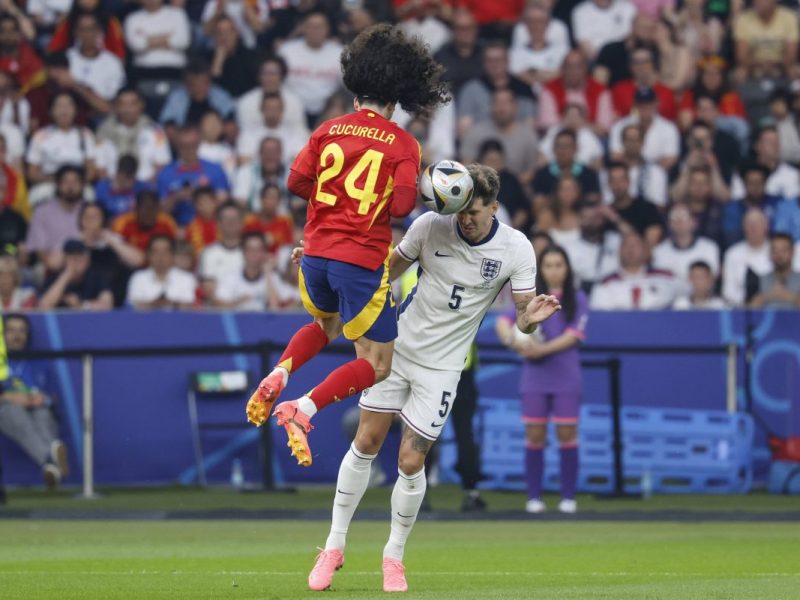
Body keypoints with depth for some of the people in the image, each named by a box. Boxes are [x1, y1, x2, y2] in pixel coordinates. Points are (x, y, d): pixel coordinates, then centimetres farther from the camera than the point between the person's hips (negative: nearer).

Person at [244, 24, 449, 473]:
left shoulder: (330, 130, 4)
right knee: (378, 365, 5)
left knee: (327, 325, 35)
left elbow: (297, 181, 1)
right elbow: (402, 205, -15)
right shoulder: (403, 144, -7)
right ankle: (303, 410, -16)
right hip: (363, 262, -5)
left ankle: (278, 376, 7)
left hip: (317, 253, 5)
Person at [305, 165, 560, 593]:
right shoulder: (430, 226, -10)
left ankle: (394, 556, 17)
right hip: (398, 345, 2)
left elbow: (523, 316, -10)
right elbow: (386, 271, 4)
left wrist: (530, 317, -34)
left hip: (442, 365, -2)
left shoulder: (516, 249, -13)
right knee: (365, 445, 3)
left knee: (411, 462, -5)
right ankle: (335, 546, 16)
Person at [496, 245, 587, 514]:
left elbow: (573, 336, -8)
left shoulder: (577, 299, 2)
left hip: (566, 378, -2)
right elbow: (503, 322, -1)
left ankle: (568, 497, 5)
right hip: (534, 377, 2)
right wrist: (512, 338, -24)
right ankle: (534, 497, 6)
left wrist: (542, 350, -20)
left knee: (567, 434, 0)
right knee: (535, 435, 1)